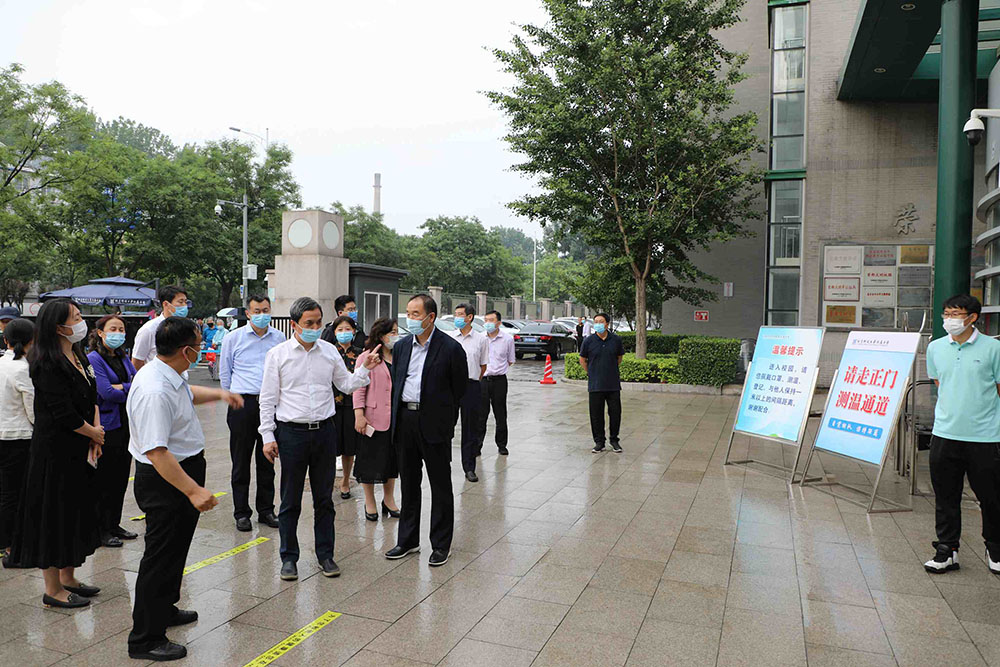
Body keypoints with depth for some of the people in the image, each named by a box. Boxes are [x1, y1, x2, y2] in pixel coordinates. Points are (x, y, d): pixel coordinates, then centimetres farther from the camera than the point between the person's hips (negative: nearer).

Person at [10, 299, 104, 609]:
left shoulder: (78, 357, 9)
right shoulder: (48, 365, -19)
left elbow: (92, 397, 12)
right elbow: (63, 414, -22)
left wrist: (96, 431, -2)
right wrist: (94, 433, -8)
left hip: (79, 451, 9)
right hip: (55, 452, -9)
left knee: (77, 511, 17)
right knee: (54, 513, 2)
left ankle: (67, 578, 31)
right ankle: (53, 590, 16)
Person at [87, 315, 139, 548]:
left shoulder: (123, 358, 12)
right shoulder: (93, 359, -10)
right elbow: (106, 392, -19)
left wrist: (121, 387, -13)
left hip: (125, 424, 7)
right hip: (107, 426, -7)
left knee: (121, 477, 13)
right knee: (104, 480, 1)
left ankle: (114, 525, 25)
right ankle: (102, 530, 13)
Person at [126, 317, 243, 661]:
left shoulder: (168, 375, 1)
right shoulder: (155, 391, -31)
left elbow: (187, 393, 27)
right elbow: (156, 452, -34)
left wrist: (219, 393, 18)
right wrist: (194, 491, -34)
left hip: (184, 470, 11)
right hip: (164, 480, -11)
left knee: (176, 547, 25)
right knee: (161, 555, 2)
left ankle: (165, 610, 46)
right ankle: (146, 640, 18)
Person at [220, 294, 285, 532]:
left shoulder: (279, 338, 7)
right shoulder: (233, 338, 2)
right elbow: (224, 372, 12)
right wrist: (234, 396, 12)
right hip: (243, 405, -2)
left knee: (267, 460, 10)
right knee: (241, 461, 4)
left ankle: (266, 510, 21)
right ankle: (241, 513, 15)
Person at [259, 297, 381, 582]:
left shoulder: (329, 351, 6)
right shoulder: (278, 354, -3)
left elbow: (346, 385, 13)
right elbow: (268, 398, -1)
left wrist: (365, 368, -4)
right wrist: (268, 436, -5)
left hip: (324, 431, 3)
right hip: (292, 432, -2)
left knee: (324, 499, 12)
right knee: (290, 501, 7)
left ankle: (325, 554, 25)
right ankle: (289, 557, 22)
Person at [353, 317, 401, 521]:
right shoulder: (367, 357, -6)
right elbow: (359, 388, -9)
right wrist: (359, 415, -15)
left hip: (396, 418, 6)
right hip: (373, 418, -5)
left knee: (392, 459, 14)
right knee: (370, 460, 5)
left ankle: (389, 500, 29)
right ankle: (370, 503, 20)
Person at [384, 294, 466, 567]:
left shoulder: (451, 348, -8)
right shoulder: (401, 346, 9)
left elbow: (459, 389, -2)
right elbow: (395, 383, 16)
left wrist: (444, 419, 2)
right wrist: (399, 415, 10)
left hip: (434, 424, -5)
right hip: (404, 420, 5)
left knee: (441, 486, 5)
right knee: (408, 483, 15)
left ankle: (441, 544, 18)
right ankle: (408, 540, 28)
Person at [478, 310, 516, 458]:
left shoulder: (508, 339, 0)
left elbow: (510, 361, 10)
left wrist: (497, 370, 5)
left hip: (499, 380, 0)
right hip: (482, 380, 1)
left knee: (500, 415, 8)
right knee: (480, 415, 0)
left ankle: (502, 445, 21)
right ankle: (477, 446, 8)